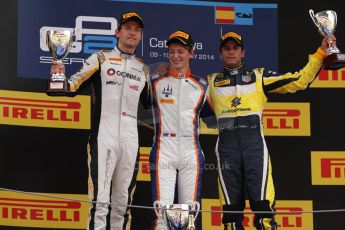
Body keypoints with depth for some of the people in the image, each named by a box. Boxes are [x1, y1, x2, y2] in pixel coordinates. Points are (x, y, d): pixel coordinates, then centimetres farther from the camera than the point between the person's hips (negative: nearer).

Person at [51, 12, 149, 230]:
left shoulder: (143, 69, 18)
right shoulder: (100, 58, 6)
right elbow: (73, 85, -1)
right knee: (100, 200, -13)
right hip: (103, 136, -4)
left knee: (123, 201, 7)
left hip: (130, 140, 4)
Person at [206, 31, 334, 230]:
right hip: (226, 144, 1)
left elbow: (299, 81, 14)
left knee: (263, 205, -13)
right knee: (231, 209, -2)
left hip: (254, 141, -1)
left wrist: (321, 53, 10)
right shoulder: (211, 82, 19)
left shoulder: (259, 76, 17)